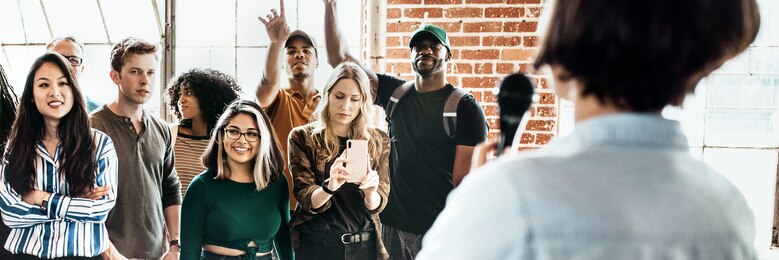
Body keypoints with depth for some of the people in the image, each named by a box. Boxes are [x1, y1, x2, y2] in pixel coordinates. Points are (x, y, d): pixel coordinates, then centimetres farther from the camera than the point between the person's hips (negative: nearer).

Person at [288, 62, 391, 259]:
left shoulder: (379, 141, 1)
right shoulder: (302, 137, -5)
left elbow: (377, 205, -4)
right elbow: (306, 200, -11)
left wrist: (371, 191, -26)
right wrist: (329, 186, -32)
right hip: (316, 243, -2)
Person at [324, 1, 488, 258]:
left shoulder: (465, 107, -6)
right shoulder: (394, 94, 7)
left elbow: (467, 180, -10)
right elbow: (339, 57, 5)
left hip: (439, 232, -4)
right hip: (391, 226, 4)